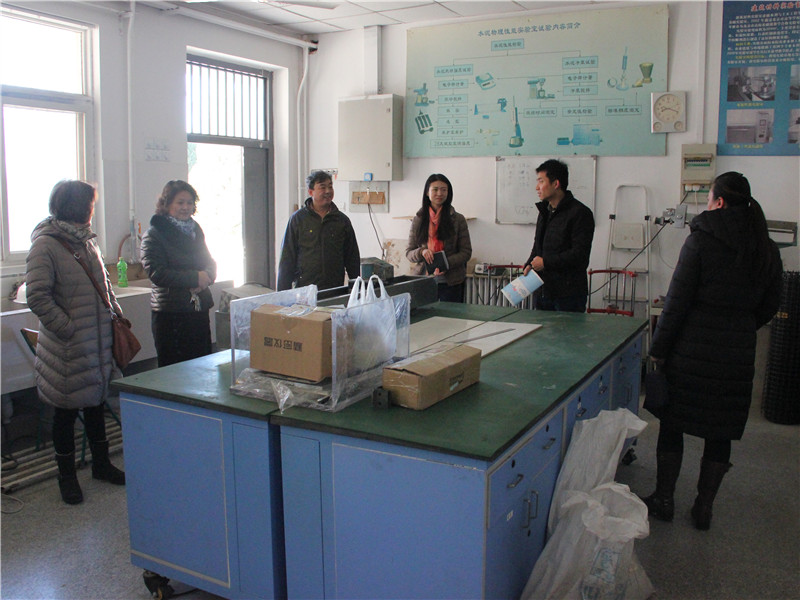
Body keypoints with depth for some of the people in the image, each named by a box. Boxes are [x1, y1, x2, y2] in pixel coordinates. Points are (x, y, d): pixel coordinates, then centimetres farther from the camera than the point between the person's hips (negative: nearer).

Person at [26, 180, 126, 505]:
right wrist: (70, 328, -20)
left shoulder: (87, 241, 10)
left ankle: (101, 463, 33)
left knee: (96, 403, 18)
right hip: (67, 350, -7)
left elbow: (104, 283, 20)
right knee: (66, 410, 7)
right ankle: (67, 475, 23)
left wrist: (116, 313, 9)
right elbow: (37, 297, -20)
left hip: (98, 342, 7)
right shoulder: (44, 245, -14)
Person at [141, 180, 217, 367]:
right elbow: (156, 273, -15)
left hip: (199, 308, 6)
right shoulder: (154, 234, -5)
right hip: (170, 312, -6)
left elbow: (210, 263, 13)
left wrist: (205, 277, -10)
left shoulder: (195, 230, 15)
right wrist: (194, 278, -17)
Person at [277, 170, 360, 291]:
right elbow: (287, 257, 2)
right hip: (304, 289, -2)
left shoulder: (342, 220, 8)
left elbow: (352, 257, 13)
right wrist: (283, 293, -2)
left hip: (335, 290, 2)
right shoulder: (298, 219, 2)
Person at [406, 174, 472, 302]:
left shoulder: (458, 219, 2)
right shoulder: (418, 219, 6)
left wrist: (446, 263, -16)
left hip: (451, 282, -1)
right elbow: (408, 253, 7)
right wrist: (422, 252, -15)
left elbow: (466, 252, 0)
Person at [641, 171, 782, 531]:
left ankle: (663, 500, 19)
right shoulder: (767, 249, 4)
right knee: (720, 432, 13)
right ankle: (704, 508, 22)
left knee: (672, 424, 9)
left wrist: (659, 349, -6)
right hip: (739, 353, 4)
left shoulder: (701, 239, -11)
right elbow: (769, 306, 11)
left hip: (692, 348, -4)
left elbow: (677, 300, -12)